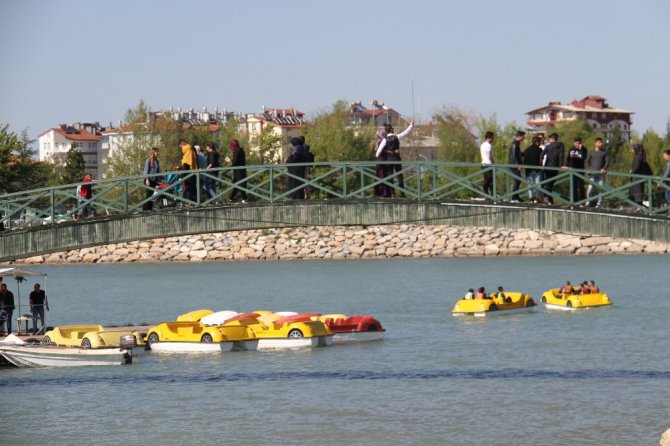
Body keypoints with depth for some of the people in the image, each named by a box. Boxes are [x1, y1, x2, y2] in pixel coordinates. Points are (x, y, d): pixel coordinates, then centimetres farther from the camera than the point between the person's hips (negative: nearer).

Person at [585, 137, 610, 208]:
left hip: (601, 173, 0)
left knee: (601, 188, -1)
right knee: (590, 188, -9)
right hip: (593, 173, 0)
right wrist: (589, 169, -2)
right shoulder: (591, 152, 11)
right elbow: (587, 161, 13)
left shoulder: (605, 152, 8)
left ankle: (599, 203, 4)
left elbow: (607, 161, 2)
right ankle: (588, 202, -5)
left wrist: (604, 168, -15)